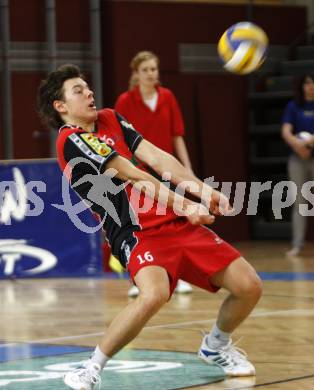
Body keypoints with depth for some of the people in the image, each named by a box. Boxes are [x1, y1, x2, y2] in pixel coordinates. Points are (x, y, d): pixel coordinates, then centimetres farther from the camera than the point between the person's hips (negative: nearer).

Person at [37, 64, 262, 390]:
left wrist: (202, 189, -6)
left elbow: (155, 157, 6)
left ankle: (216, 347, 29)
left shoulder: (110, 119, 16)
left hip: (176, 223, 8)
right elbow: (132, 176, -12)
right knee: (153, 294, -37)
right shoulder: (71, 140, -8)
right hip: (138, 234, -7)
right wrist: (185, 205, -14)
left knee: (249, 286, 0)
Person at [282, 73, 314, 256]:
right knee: (299, 202, 3)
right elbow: (286, 131, -6)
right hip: (297, 159, 1)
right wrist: (296, 143, -26)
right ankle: (297, 244, 4)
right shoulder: (293, 106, 6)